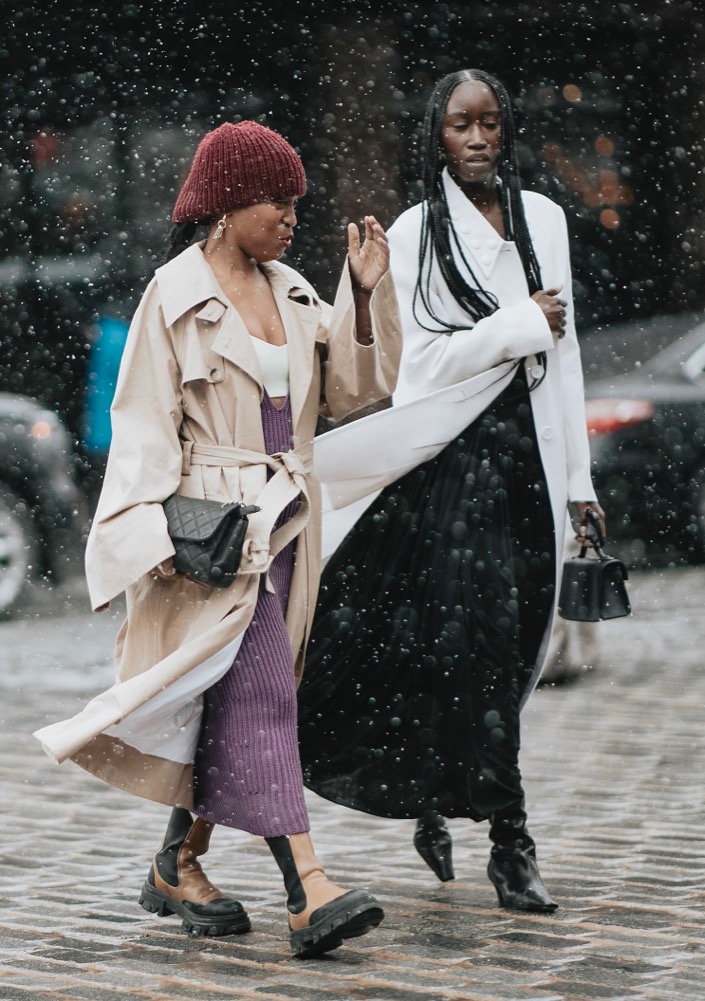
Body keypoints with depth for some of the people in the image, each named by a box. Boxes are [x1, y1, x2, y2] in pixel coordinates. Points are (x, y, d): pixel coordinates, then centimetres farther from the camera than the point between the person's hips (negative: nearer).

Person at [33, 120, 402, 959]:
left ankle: (178, 866, 24)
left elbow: (350, 387, 14)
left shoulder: (291, 293, 13)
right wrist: (167, 533, -18)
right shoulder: (175, 296, -6)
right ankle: (308, 894, -20)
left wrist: (366, 295, 1)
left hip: (283, 525, 7)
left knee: (230, 700, 11)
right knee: (259, 697, -14)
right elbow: (144, 425, -8)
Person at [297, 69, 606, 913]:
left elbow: (564, 350, 13)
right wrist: (523, 324, -7)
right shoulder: (415, 234, -1)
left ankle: (432, 803, 23)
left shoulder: (543, 218, 12)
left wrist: (577, 477, 11)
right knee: (481, 645, -11)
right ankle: (509, 844, -10)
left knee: (509, 649, 5)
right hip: (454, 456, -5)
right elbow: (428, 357, -9)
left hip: (531, 452, 5)